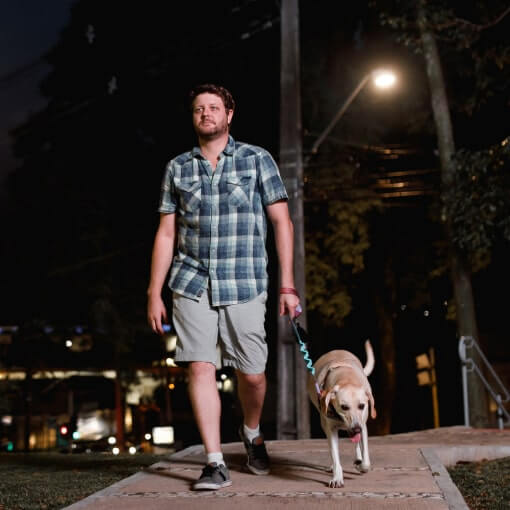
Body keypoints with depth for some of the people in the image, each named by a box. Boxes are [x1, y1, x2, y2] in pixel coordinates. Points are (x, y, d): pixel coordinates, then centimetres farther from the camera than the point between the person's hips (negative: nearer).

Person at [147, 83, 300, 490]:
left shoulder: (257, 160, 4)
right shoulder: (178, 168, 10)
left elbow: (282, 222, 2)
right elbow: (166, 233, 11)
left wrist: (288, 285, -5)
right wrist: (154, 292, 6)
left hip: (245, 286, -1)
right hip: (192, 284, 2)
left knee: (252, 373, 3)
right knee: (200, 368, -7)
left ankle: (252, 433, 34)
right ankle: (215, 463, 1)